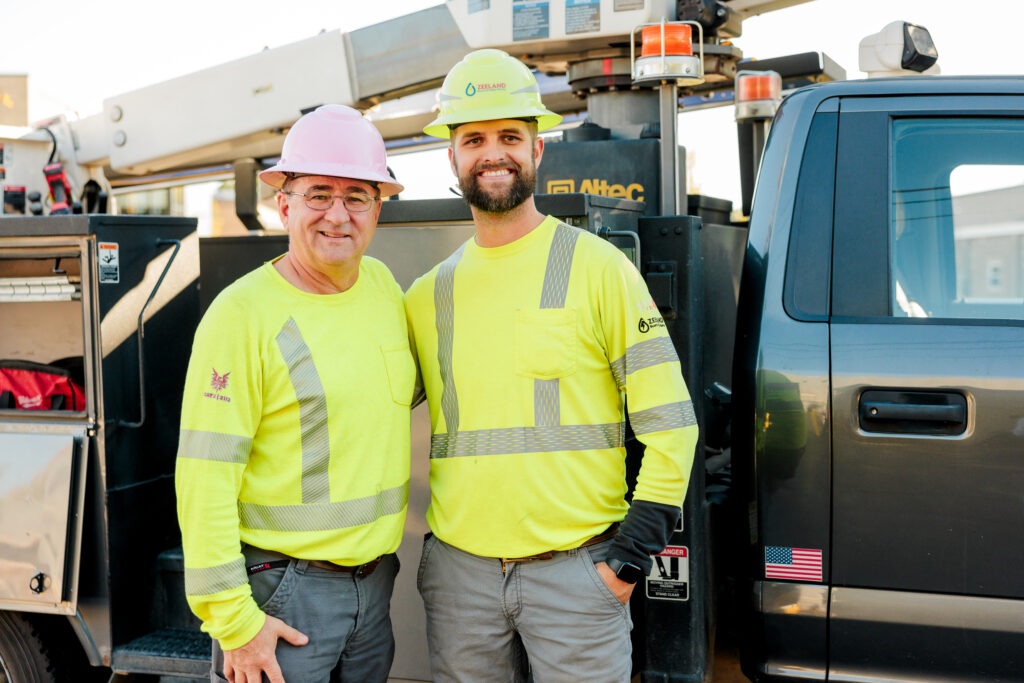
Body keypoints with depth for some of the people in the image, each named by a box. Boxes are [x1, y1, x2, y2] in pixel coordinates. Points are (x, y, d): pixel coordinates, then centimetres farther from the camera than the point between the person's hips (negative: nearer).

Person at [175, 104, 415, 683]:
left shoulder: (382, 283, 5)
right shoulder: (243, 313, -15)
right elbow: (205, 478, -17)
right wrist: (231, 617, -17)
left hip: (374, 582, 6)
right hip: (281, 587, -6)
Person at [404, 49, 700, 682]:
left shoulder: (597, 267, -3)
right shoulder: (426, 296, 8)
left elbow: (669, 418, -4)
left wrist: (633, 549, -8)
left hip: (577, 568, -3)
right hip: (460, 572, 4)